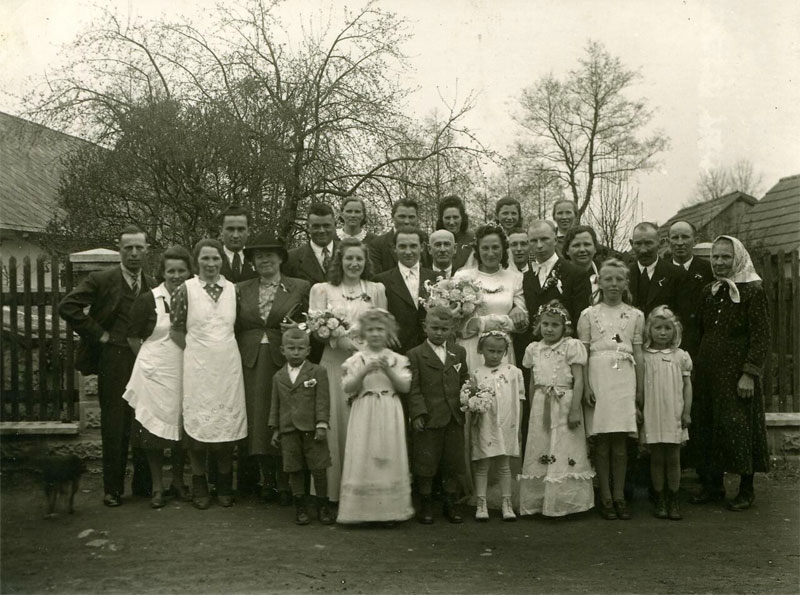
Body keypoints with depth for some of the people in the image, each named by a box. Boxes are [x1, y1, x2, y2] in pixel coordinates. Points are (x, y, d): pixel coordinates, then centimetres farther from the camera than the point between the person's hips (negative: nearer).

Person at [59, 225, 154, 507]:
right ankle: (113, 488, 13)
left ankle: (143, 484, 20)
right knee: (114, 427, 2)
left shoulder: (152, 286, 10)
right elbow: (68, 306, -11)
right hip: (114, 360, -4)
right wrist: (98, 334, -10)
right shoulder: (101, 280, -4)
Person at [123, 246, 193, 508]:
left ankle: (178, 482, 26)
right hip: (155, 375, -2)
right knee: (154, 427, 3)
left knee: (182, 428, 10)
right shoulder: (148, 300, -5)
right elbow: (133, 337, 2)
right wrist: (151, 361, 5)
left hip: (185, 373, 2)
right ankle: (157, 487, 16)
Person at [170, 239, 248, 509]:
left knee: (227, 423, 4)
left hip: (228, 364, 2)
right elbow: (176, 330, 1)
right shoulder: (185, 290, -3)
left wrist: (223, 348, 7)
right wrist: (197, 351, 0)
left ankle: (224, 486, 18)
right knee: (197, 424, 0)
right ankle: (199, 486, 16)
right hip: (197, 364, -2)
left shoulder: (233, 289, 6)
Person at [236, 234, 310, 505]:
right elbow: (236, 328, 12)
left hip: (284, 361, -2)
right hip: (251, 364, 2)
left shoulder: (300, 288, 5)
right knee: (256, 420, 1)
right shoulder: (241, 290, 12)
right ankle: (266, 480, 14)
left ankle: (284, 483, 7)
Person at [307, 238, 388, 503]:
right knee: (334, 423, -2)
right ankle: (333, 490, 6)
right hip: (335, 364, -1)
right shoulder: (322, 290, 8)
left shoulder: (377, 290, 13)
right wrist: (338, 339, -18)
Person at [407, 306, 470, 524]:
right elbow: (413, 389, -6)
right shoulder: (415, 354, -1)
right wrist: (418, 413, -14)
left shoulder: (459, 352, 13)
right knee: (425, 465, 2)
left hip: (454, 418, 4)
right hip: (428, 419, -4)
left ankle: (451, 504, 23)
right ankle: (426, 505, 18)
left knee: (454, 465, 9)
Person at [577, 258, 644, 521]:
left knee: (620, 441, 3)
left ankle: (619, 496, 11)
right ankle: (605, 497, 8)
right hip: (598, 375, -1)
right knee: (602, 441, 0)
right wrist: (585, 387, -5)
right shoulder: (589, 314, 5)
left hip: (625, 378, 1)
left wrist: (640, 389, 8)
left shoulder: (635, 315, 10)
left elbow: (638, 353, 11)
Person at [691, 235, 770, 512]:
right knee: (708, 425, 8)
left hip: (737, 372, -6)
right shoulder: (708, 292, 11)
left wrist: (749, 373, -16)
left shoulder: (753, 290, -6)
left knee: (739, 425, -1)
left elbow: (761, 336, -10)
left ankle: (746, 489, 12)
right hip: (708, 371, 6)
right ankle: (713, 485, 20)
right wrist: (699, 366, 9)